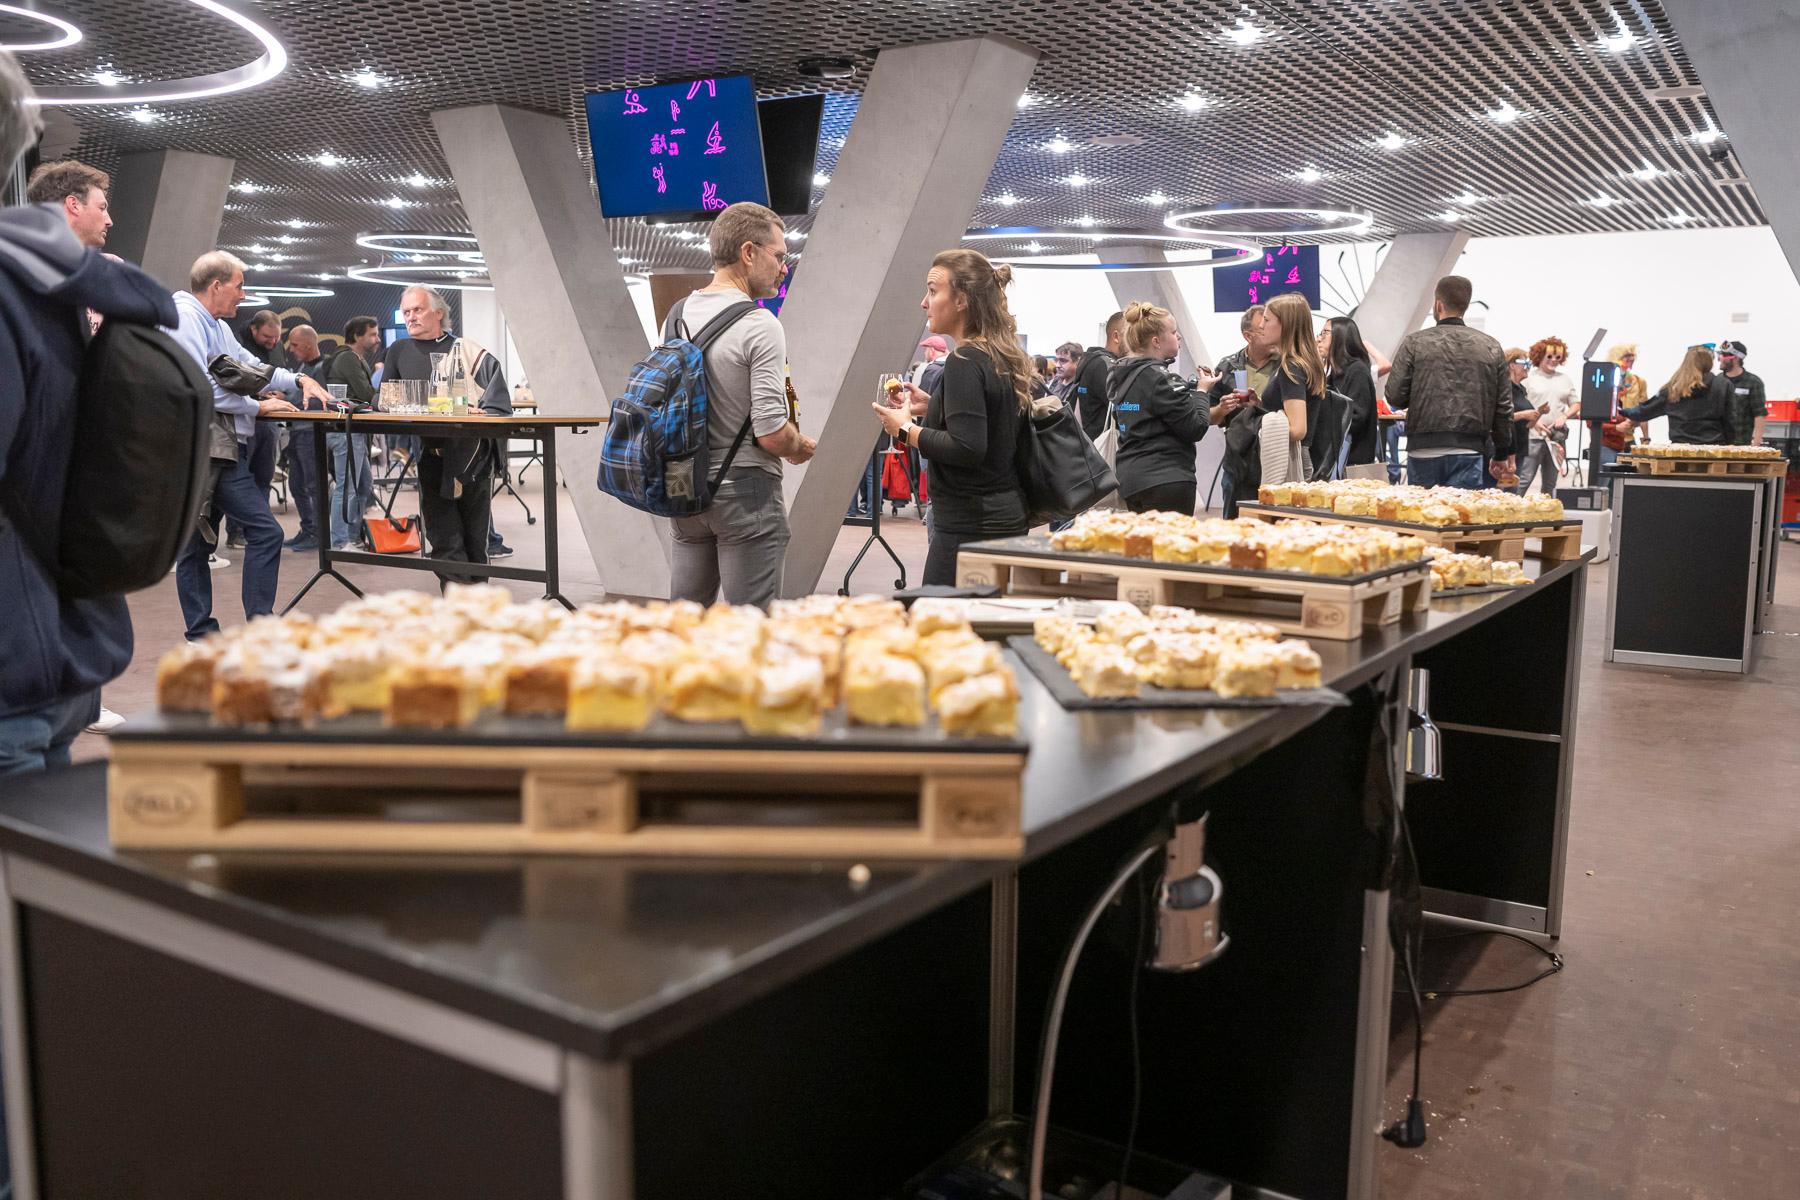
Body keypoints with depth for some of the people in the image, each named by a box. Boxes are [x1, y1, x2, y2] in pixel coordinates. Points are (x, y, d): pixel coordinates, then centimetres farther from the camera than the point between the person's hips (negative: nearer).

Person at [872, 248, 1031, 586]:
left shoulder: (965, 362, -15)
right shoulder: (1004, 357, 13)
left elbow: (967, 449, -24)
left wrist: (906, 430, -12)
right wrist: (933, 405, 17)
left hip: (971, 526, -10)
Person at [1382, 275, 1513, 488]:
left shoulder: (1415, 343, -1)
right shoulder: (1491, 347, 7)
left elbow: (1395, 397, -4)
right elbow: (1504, 406, 8)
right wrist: (1503, 454, 17)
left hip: (1423, 449, -1)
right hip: (1469, 449, 1)